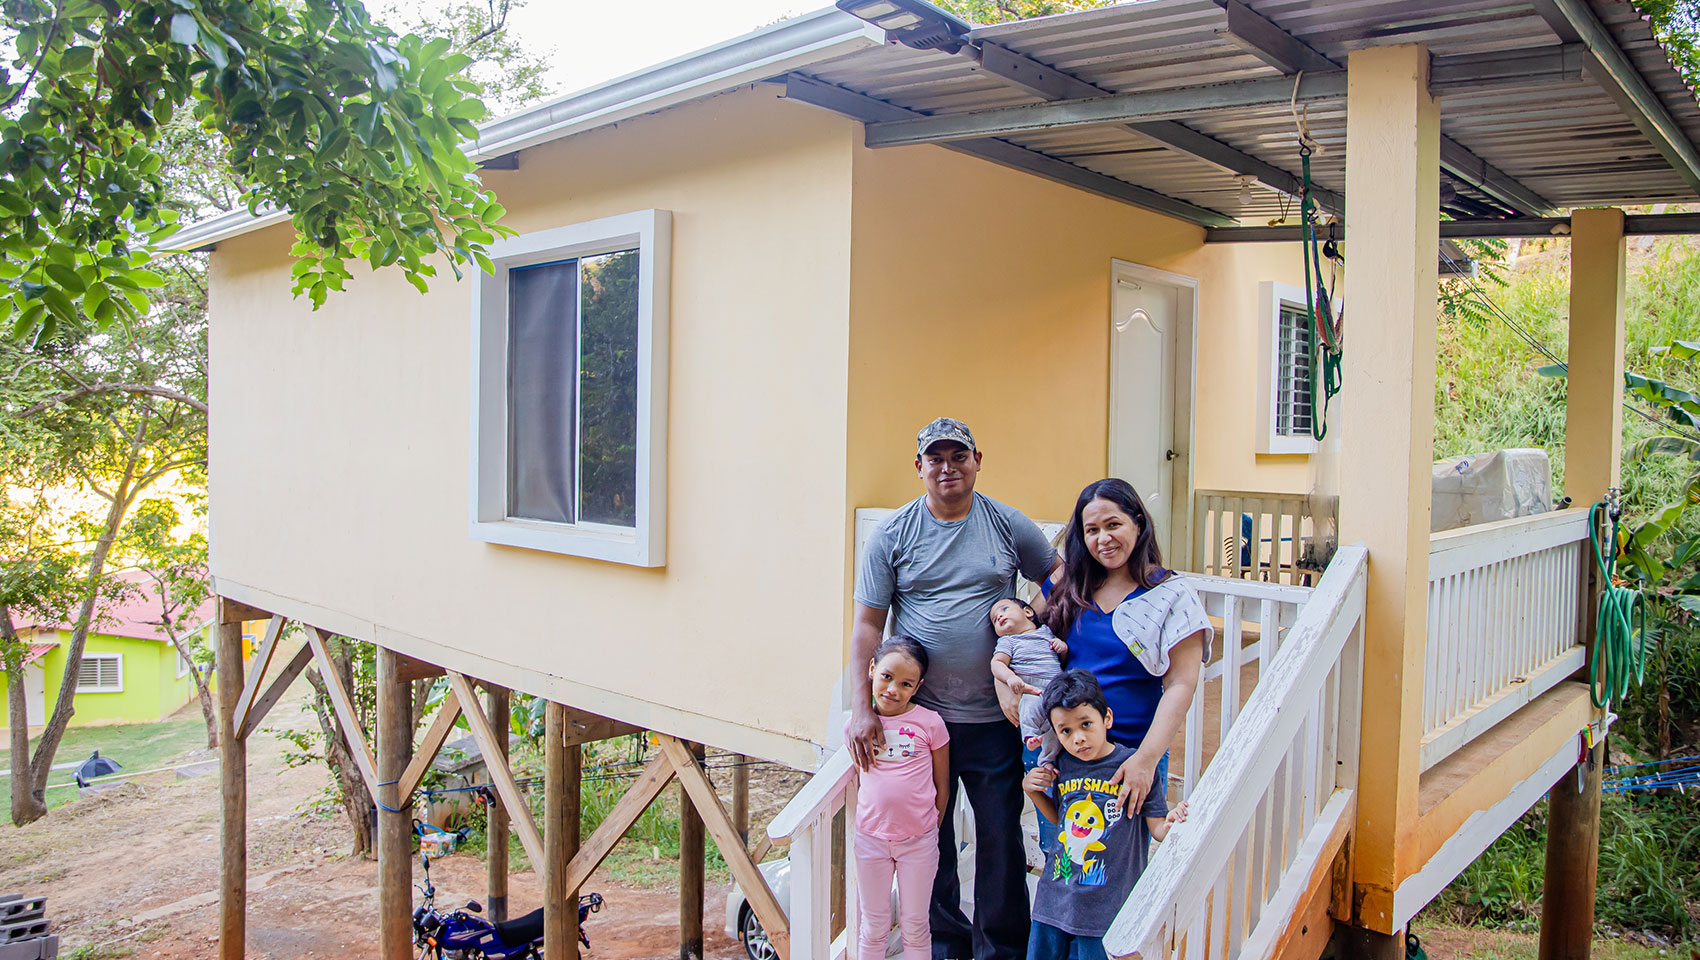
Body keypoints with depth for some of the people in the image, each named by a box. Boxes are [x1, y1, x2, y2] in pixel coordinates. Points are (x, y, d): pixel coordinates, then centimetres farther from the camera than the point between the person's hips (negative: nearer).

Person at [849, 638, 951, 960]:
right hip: (870, 838, 2)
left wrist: (934, 831, 2)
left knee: (915, 927, 12)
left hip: (919, 840, -1)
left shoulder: (929, 722, -10)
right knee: (873, 928, 14)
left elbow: (941, 785, 0)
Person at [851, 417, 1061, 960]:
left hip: (996, 717, 0)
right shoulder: (893, 534, -1)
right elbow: (867, 624, -2)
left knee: (1001, 836, 9)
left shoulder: (1009, 526, 1)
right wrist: (862, 707, -9)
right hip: (920, 713, 0)